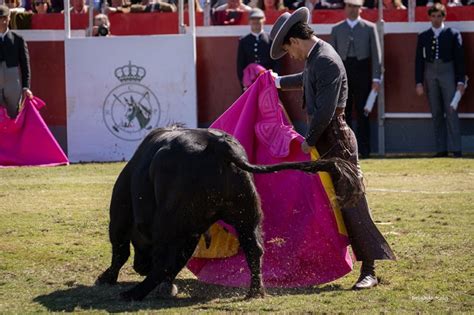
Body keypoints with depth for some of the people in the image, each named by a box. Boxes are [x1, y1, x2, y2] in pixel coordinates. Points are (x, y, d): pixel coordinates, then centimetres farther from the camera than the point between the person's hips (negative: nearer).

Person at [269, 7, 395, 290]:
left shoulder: (327, 62, -20)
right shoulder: (314, 57, 11)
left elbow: (325, 111, -23)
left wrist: (310, 140, -11)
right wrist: (280, 82, 47)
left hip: (336, 141, -10)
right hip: (322, 140, 10)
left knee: (351, 205, -10)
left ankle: (369, 272, -10)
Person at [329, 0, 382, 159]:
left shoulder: (369, 28, 6)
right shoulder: (336, 29, 11)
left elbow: (376, 54, 3)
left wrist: (376, 78, -4)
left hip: (362, 73, -1)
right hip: (343, 72, 2)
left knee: (362, 113, 1)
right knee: (344, 113, 1)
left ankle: (364, 150, 4)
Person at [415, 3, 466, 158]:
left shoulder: (453, 34, 3)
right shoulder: (423, 36, 9)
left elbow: (460, 58, 2)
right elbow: (419, 60, 9)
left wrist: (461, 81, -4)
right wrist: (419, 82, 1)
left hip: (447, 72, -3)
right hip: (430, 74, 3)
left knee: (451, 111, -8)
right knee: (436, 113, 4)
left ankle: (456, 149, -9)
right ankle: (441, 149, 7)